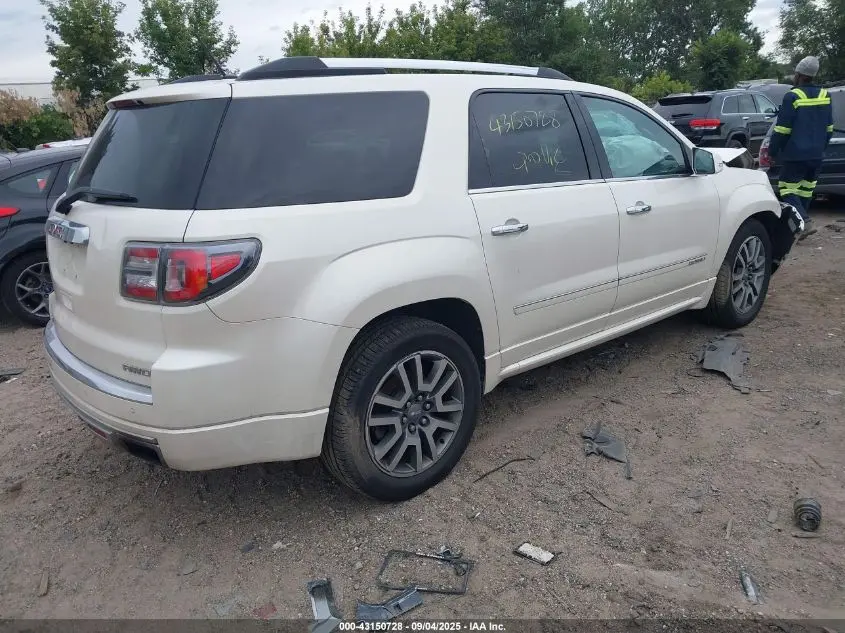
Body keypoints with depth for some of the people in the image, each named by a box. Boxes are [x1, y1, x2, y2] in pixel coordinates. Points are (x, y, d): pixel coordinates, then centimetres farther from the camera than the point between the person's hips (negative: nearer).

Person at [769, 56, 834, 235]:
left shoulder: (793, 97, -14)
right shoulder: (825, 96, 10)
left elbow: (782, 129, -15)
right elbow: (829, 128, 17)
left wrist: (773, 151, -4)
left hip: (795, 155, -7)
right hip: (816, 155, 7)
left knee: (788, 188, -3)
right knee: (806, 189, 16)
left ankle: (805, 222, -18)